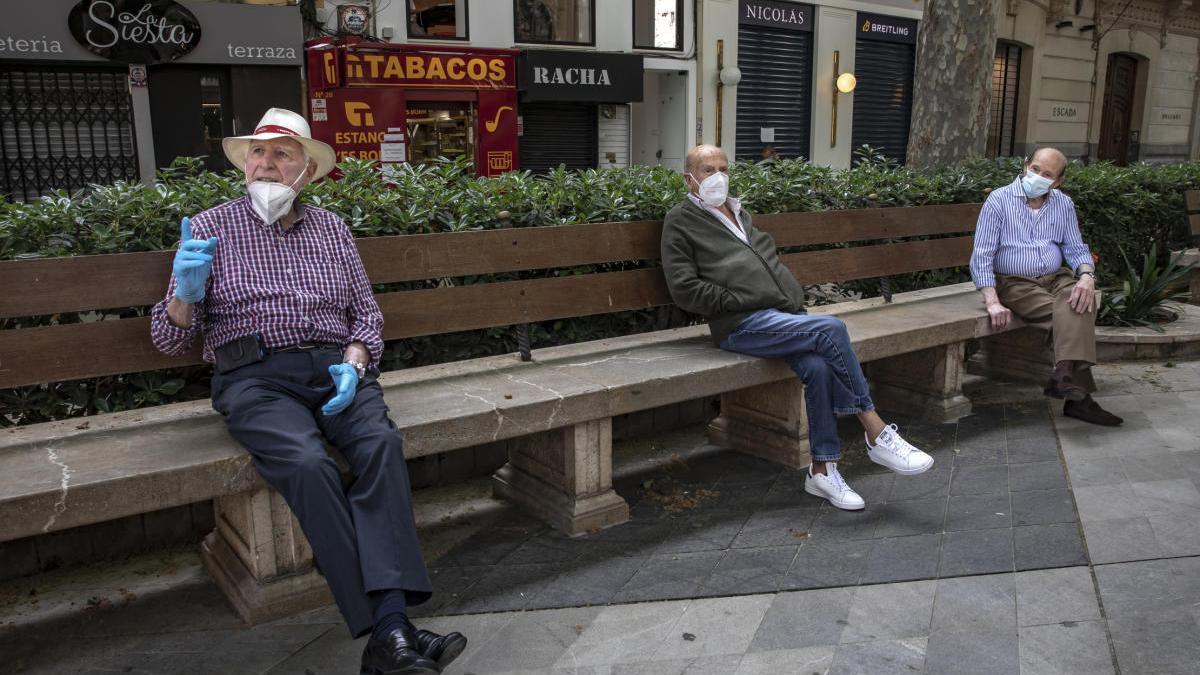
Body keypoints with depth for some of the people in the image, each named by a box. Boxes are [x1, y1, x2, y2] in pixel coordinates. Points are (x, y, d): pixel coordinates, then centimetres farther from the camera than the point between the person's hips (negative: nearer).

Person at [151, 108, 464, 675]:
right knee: (308, 463, -33)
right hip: (255, 378, -2)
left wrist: (354, 363, -2)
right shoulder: (209, 229, 10)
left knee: (380, 443, -30)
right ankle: (385, 627, -31)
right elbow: (169, 340, 9)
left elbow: (366, 312, 19)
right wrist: (185, 293, -14)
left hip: (336, 367, 2)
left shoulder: (331, 228, 18)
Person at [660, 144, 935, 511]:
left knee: (818, 366, -23)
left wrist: (795, 298, 14)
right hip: (742, 325, -6)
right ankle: (876, 433, -15)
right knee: (831, 328, -25)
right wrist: (739, 300, -10)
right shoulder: (680, 221, 4)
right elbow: (685, 288, -5)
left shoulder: (738, 212, 27)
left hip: (784, 313, 6)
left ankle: (822, 469, -12)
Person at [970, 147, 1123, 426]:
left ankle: (1066, 375, -37)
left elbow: (1075, 248, 12)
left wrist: (1086, 276, -14)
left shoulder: (1063, 204, 11)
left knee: (1081, 300, -30)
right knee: (1074, 313, -28)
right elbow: (981, 258, -10)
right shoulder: (999, 200, -4)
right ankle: (1077, 391, -29)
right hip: (1015, 283, -4)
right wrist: (993, 303, -22)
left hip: (1056, 278, 4)